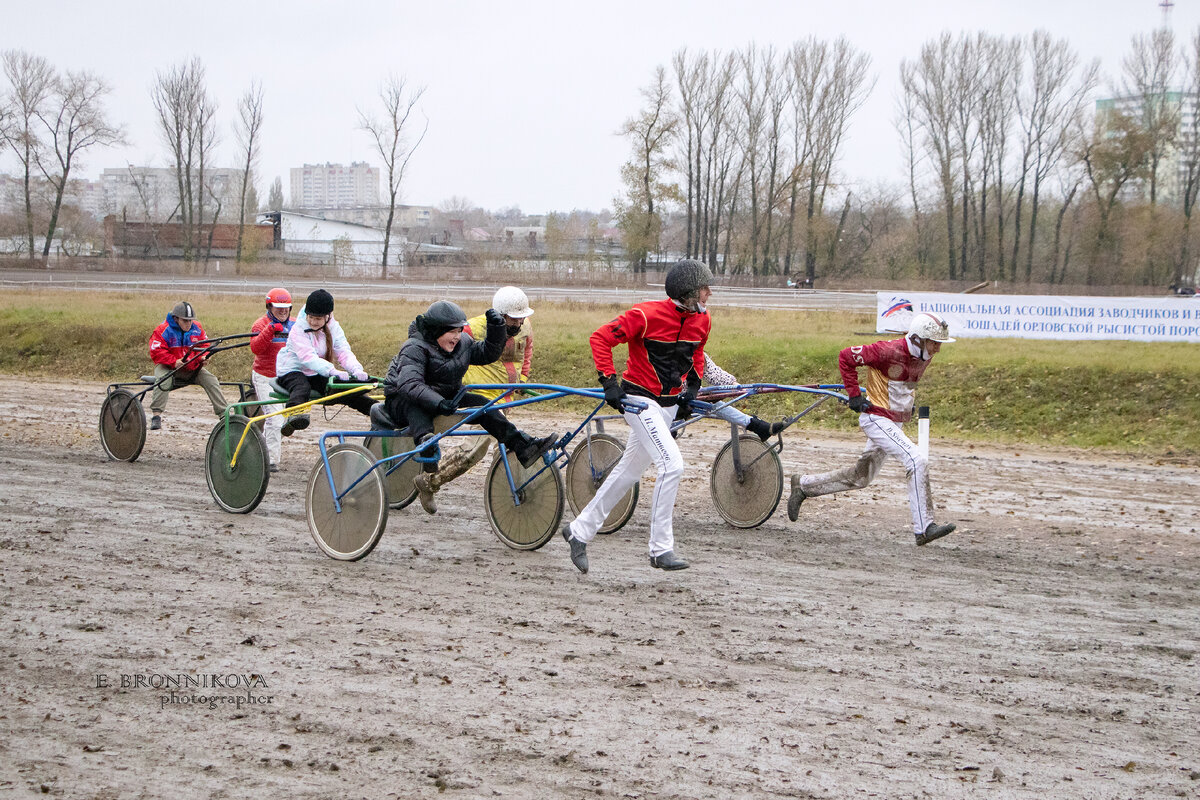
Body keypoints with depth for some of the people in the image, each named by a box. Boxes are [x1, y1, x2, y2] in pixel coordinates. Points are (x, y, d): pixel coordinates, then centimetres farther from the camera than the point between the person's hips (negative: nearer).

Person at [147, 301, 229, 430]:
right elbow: (156, 352, -18)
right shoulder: (163, 330, -13)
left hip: (192, 368, 4)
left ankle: (224, 413, -6)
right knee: (163, 381, -35)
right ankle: (156, 415, -32)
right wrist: (174, 362, -28)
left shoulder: (197, 328, 2)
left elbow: (204, 346, 12)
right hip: (168, 367, -4)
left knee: (211, 380, -11)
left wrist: (203, 357, -11)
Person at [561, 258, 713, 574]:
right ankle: (661, 548, -13)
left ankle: (579, 531, 29)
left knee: (628, 471, 15)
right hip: (640, 399, -8)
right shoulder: (647, 315, -21)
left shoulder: (701, 320, 1)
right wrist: (609, 382, -20)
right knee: (672, 463, -21)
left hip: (670, 403, 8)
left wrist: (692, 388, 9)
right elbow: (600, 338, -15)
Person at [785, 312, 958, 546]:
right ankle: (924, 528, -20)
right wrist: (854, 395, -17)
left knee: (860, 477, 18)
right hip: (876, 418, -9)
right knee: (917, 463, -21)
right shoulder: (889, 351, -22)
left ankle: (803, 485, 32)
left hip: (895, 422, 9)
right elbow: (846, 357, -16)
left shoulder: (924, 357, 4)